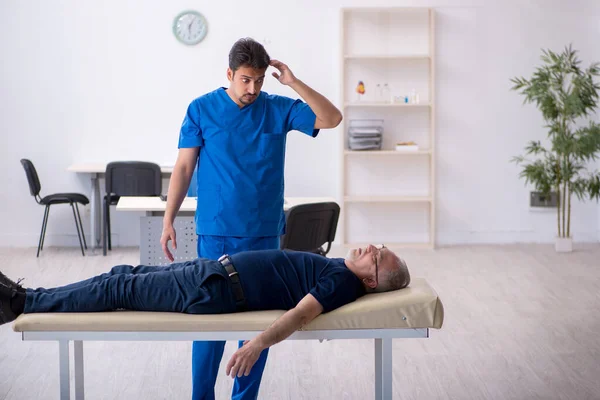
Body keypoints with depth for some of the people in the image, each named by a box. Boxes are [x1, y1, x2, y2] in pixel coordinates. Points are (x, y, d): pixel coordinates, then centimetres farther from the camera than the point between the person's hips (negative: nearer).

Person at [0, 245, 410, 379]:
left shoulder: (342, 282, -16)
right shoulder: (339, 267, 12)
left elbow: (301, 313, -31)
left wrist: (259, 343, -44)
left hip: (216, 290, -9)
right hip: (216, 267, 9)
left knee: (118, 289, -5)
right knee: (125, 274, 10)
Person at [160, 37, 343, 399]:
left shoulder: (279, 109, 3)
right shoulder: (202, 109, -1)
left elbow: (332, 119, -6)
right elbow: (184, 168, 0)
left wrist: (294, 82, -13)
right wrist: (169, 220, -5)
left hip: (265, 233, 2)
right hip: (216, 233, -2)